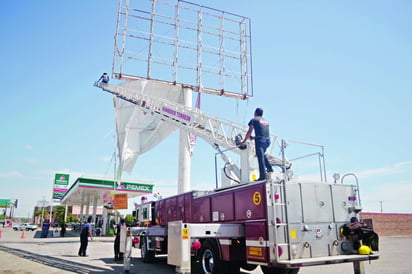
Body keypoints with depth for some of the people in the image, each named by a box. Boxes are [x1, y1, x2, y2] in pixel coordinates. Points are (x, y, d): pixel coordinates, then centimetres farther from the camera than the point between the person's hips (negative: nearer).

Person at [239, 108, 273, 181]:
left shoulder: (254, 120, 6)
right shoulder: (265, 121, 25)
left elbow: (249, 132, 1)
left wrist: (243, 142, 6)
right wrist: (254, 137, 34)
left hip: (260, 140, -7)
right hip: (267, 140, 7)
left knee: (260, 157, -8)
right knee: (263, 154, 28)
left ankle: (263, 176, -12)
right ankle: (269, 168, 22)